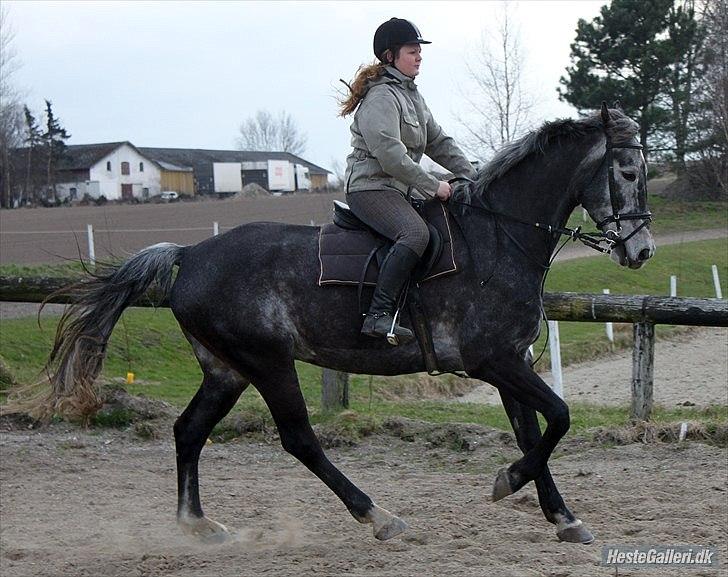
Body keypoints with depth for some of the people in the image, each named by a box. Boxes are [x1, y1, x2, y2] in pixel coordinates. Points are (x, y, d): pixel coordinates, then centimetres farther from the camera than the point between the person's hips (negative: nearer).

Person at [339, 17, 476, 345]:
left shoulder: (410, 94, 19)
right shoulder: (381, 97, -13)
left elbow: (438, 143, 21)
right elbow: (390, 155, -23)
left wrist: (472, 177, 10)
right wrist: (433, 187, -18)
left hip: (397, 191, 11)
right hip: (370, 187, -11)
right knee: (416, 233, -34)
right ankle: (379, 315, -40)